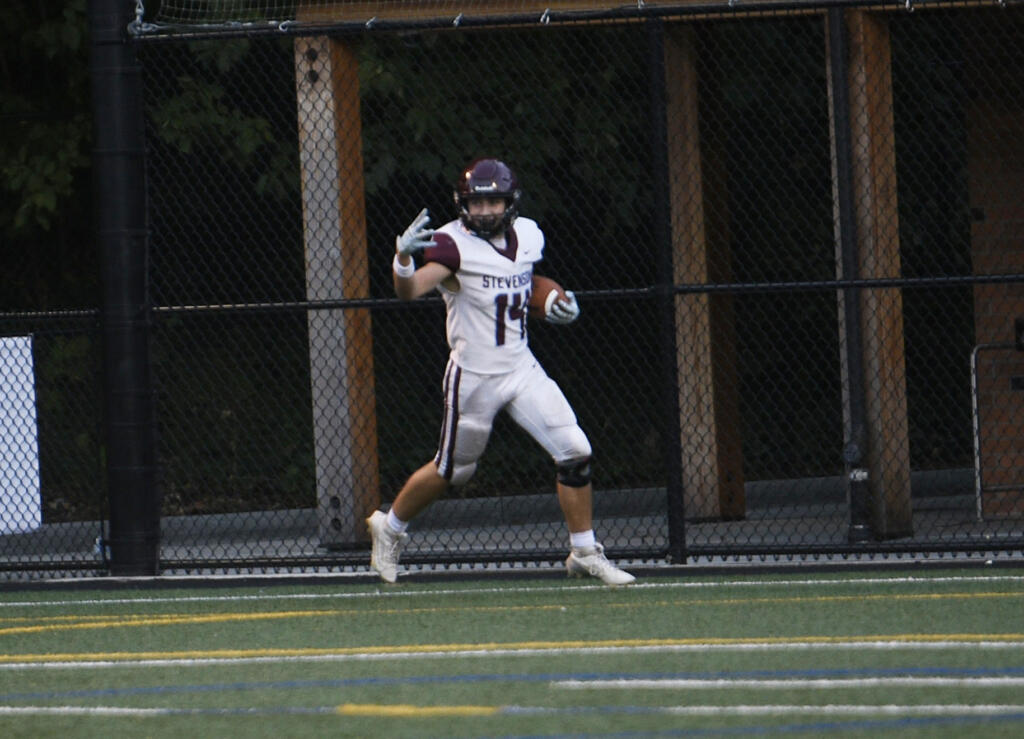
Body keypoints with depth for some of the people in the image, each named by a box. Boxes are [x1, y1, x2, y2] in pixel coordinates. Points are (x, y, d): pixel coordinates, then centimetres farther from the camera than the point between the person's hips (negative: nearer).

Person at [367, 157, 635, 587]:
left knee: (575, 452, -5)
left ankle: (584, 553, 6)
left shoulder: (528, 235, 4)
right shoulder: (453, 243, -16)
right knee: (453, 470, 6)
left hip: (522, 369, 5)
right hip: (474, 376, -5)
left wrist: (552, 304, 4)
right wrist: (403, 258, -52)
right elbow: (410, 291, -31)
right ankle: (389, 527, 30)